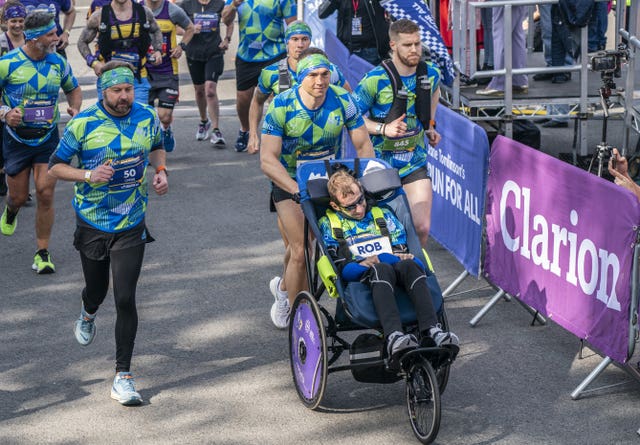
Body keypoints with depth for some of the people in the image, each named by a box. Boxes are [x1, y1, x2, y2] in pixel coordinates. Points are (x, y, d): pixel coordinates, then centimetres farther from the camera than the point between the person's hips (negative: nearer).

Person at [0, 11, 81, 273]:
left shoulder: (58, 62, -1)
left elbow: (73, 89, 17)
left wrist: (75, 109, -3)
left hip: (48, 137, 2)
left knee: (45, 194, -9)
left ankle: (42, 254, 3)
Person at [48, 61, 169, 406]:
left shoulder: (146, 117, -3)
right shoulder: (83, 124, -11)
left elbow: (156, 148, 18)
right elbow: (55, 166, -5)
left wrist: (160, 171, -3)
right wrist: (89, 175, -22)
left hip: (131, 226, 0)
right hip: (92, 224, 0)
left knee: (125, 300, -9)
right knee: (97, 289, 18)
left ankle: (123, 376, -3)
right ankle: (88, 313, 58)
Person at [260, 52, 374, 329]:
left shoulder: (342, 100, -15)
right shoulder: (281, 106, -22)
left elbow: (363, 145, -9)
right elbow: (268, 160, -25)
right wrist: (298, 191, -38)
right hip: (289, 182, -3)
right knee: (300, 252, -13)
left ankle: (285, 288, 29)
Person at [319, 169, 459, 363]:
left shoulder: (382, 214, 25)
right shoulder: (329, 224, 18)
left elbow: (402, 250, 16)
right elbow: (336, 264, 6)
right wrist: (361, 264, -11)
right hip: (359, 279, -3)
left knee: (410, 265, -34)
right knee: (382, 269, -38)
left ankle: (431, 332, -49)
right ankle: (393, 337, -60)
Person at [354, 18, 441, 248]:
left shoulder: (431, 74, -1)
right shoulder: (375, 80, -16)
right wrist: (383, 128, -23)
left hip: (415, 163, 3)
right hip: (380, 162, -3)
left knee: (422, 228, -7)